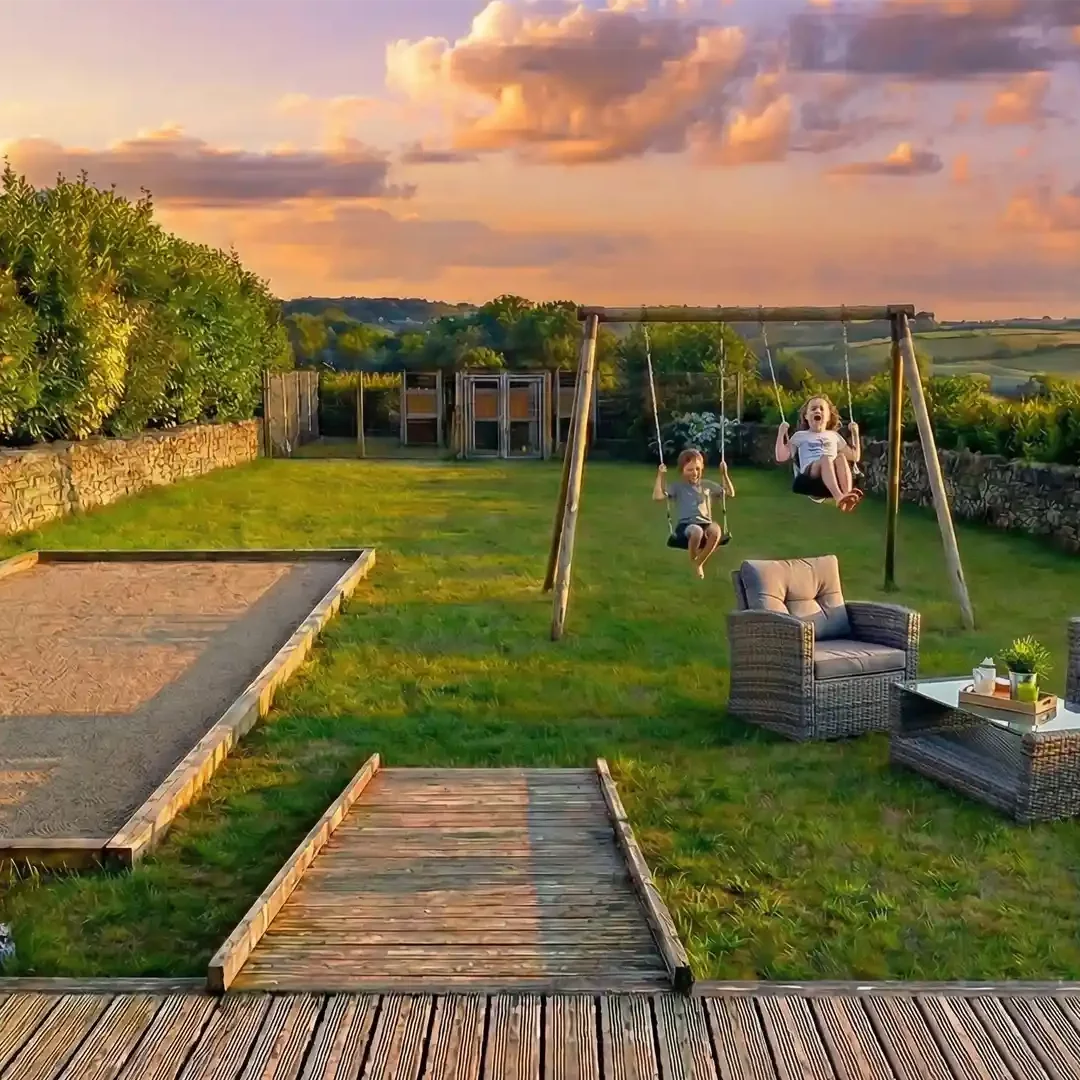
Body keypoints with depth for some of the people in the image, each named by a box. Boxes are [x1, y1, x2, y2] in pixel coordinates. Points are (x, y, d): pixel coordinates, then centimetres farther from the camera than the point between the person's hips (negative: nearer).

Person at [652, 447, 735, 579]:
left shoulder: (707, 485, 19)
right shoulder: (677, 487, 9)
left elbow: (731, 493, 22)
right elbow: (658, 496, -5)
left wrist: (724, 474, 11)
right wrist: (660, 476, -7)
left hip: (705, 524, 3)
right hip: (685, 525, -3)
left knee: (715, 529, -37)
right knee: (697, 531, -42)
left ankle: (699, 562, -11)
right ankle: (693, 561, -7)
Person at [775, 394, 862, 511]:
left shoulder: (834, 435, 32)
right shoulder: (800, 436, 26)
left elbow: (854, 457, 32)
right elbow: (781, 457, 15)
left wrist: (855, 434, 26)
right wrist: (781, 433, 11)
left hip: (834, 474, 2)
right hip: (810, 473, -2)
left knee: (840, 457, -33)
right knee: (825, 458, -37)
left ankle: (848, 494, -54)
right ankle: (839, 497, -58)